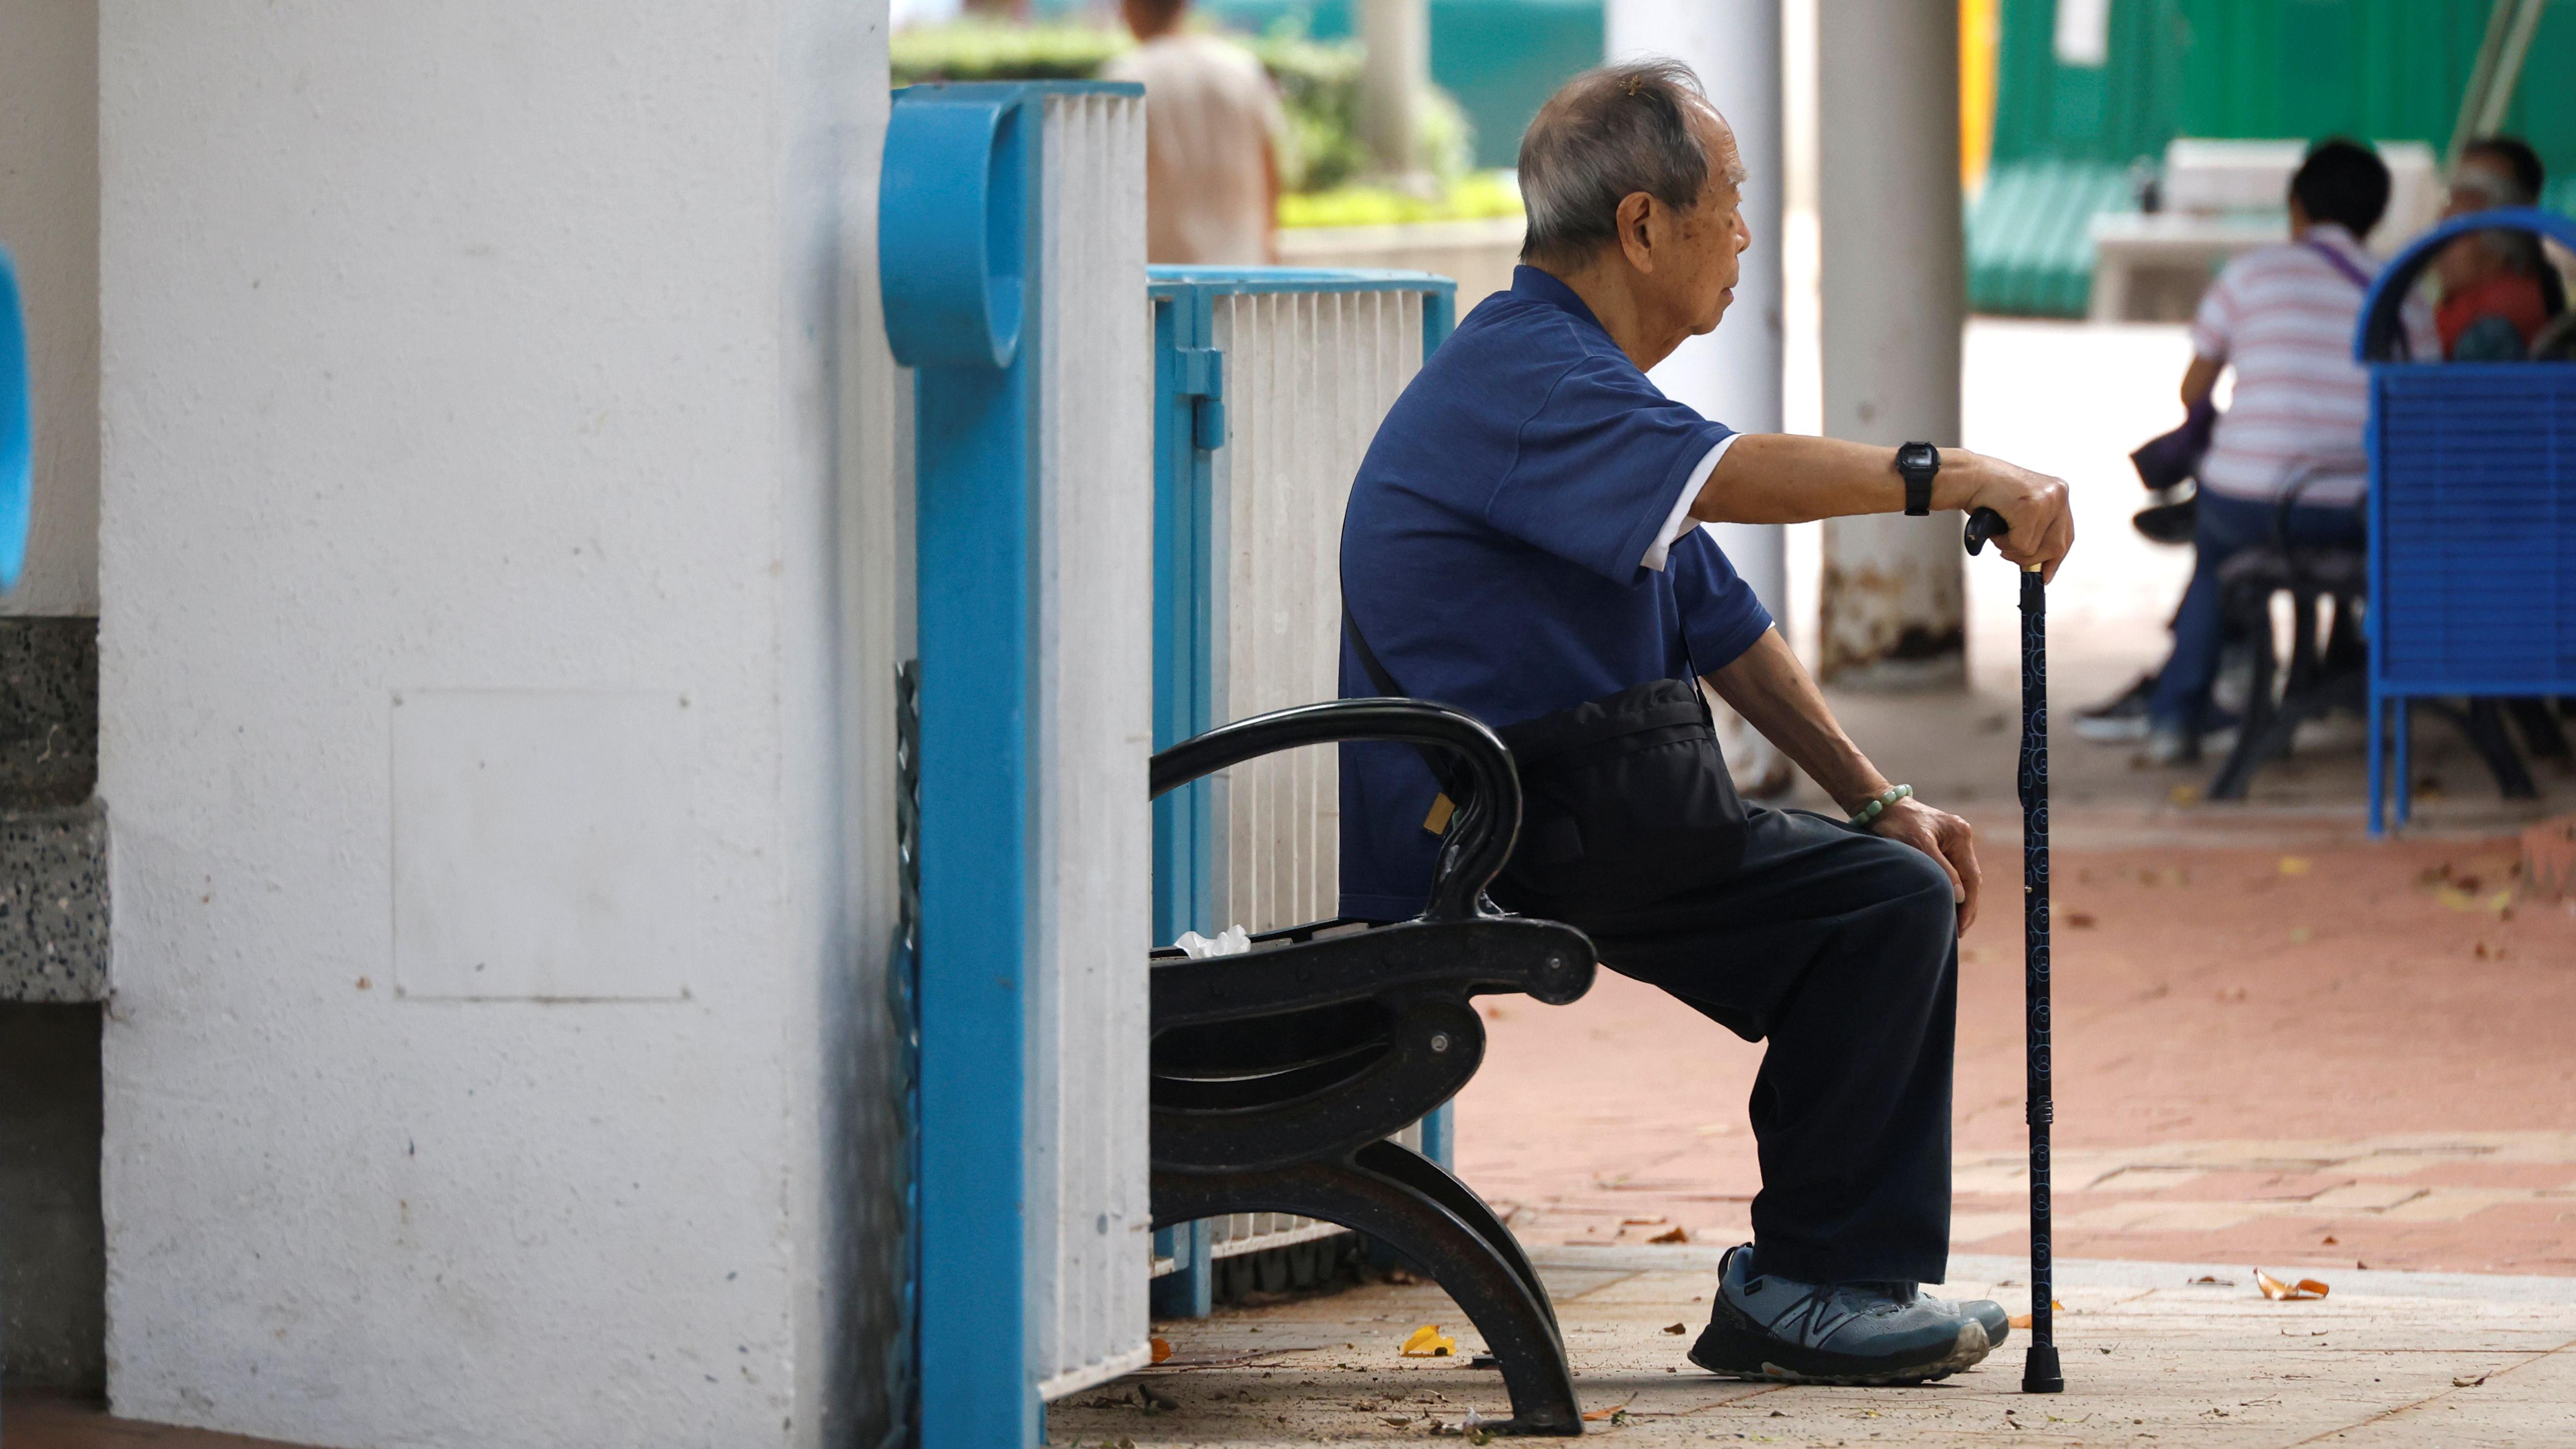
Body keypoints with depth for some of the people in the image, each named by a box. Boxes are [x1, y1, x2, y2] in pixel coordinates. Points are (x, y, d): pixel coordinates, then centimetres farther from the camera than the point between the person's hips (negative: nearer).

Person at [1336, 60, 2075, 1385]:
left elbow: (1719, 624, 21)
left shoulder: (1569, 373, 20)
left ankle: (1859, 1274, 10)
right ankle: (1798, 1292, -11)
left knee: (1901, 884, 11)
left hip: (1559, 825, 11)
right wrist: (1955, 477, -33)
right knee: (1889, 902, -18)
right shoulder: (1519, 378, -15)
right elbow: (1725, 478, -34)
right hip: (1486, 859, -11)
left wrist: (1877, 801, 14)